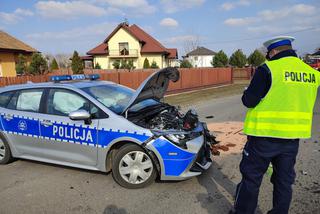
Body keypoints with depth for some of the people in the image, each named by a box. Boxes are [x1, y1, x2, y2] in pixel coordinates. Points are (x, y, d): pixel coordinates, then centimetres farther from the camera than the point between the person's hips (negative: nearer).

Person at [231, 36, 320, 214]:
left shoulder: (268, 69, -13)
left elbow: (249, 101, -14)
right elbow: (303, 102, 17)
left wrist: (247, 92, 7)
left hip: (265, 135, -6)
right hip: (293, 136, 6)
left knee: (251, 178, 9)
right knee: (284, 180, 19)